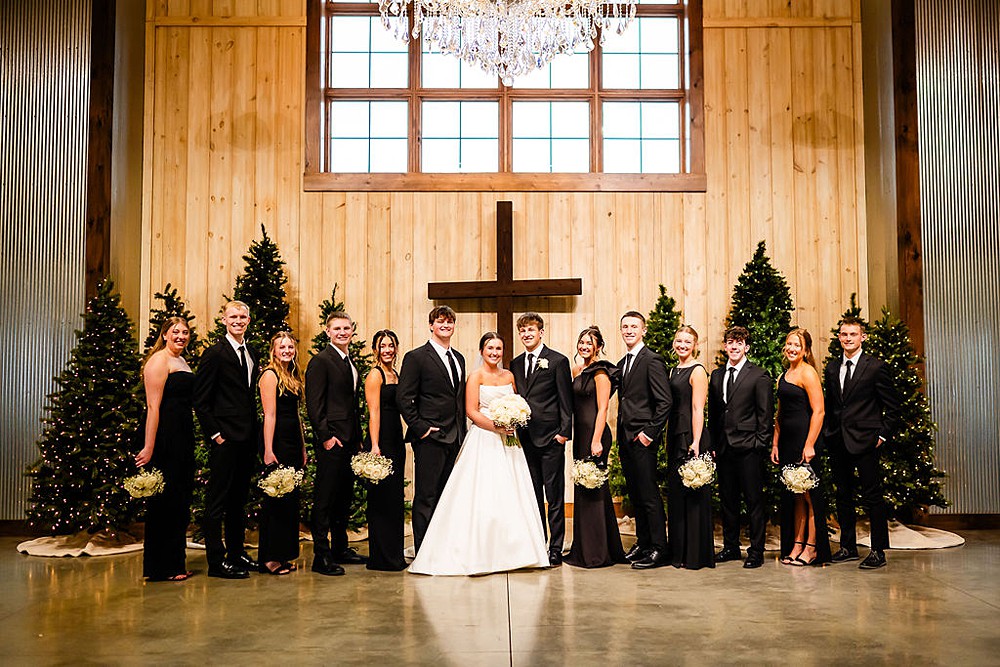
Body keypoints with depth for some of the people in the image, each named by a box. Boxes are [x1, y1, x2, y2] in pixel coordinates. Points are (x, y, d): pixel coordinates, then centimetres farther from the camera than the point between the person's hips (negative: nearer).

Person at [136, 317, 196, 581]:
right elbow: (153, 406, -17)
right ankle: (160, 568, 8)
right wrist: (149, 447, -22)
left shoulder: (182, 362, 19)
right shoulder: (159, 360, -9)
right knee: (164, 502, -2)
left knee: (180, 502, 13)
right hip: (165, 438, -9)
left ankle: (175, 564, 23)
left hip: (183, 438, 9)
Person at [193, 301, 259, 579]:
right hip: (225, 439, -7)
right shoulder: (214, 354, -8)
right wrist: (215, 434, -12)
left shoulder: (252, 353, 14)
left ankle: (237, 553, 26)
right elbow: (200, 401, -9)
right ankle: (216, 561, 4)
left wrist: (255, 430, 10)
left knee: (239, 499, 16)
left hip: (248, 438, 7)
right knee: (218, 500, -1)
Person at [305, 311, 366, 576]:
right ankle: (321, 556, 2)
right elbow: (314, 404, -14)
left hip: (350, 442, 9)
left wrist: (358, 439, 17)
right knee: (324, 499, -3)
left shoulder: (350, 363, 18)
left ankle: (340, 549, 25)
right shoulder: (320, 361, -8)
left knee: (344, 498, 15)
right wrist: (326, 437, -17)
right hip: (332, 442, -8)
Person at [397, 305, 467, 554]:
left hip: (454, 439, 7)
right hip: (430, 438, -7)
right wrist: (419, 428, -13)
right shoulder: (416, 357, -5)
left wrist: (462, 432, 13)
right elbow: (404, 397, -10)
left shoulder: (459, 358, 16)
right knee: (426, 497, -2)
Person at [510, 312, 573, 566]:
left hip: (550, 439, -5)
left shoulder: (558, 361, -2)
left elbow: (566, 400, -5)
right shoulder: (516, 364, 14)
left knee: (554, 496, -1)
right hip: (525, 439, 5)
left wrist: (564, 432, -11)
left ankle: (555, 548, 6)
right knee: (533, 495, 12)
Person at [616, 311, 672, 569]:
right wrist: (621, 435, 13)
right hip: (625, 438, 8)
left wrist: (650, 433, -16)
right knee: (635, 495, 14)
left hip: (642, 438, -8)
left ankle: (659, 549, 2)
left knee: (649, 495, -5)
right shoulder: (622, 363, 17)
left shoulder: (652, 360, -9)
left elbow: (664, 402, -14)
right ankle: (642, 543, 23)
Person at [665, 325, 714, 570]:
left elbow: (698, 409, -14)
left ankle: (695, 554, 4)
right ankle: (678, 552, 21)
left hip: (691, 435, -8)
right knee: (675, 492, 11)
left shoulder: (697, 371, -7)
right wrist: (668, 440, 14)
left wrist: (696, 442, -20)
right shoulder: (674, 370, 17)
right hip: (675, 436, 8)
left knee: (692, 494, -4)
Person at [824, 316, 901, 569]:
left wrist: (883, 435, -7)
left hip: (865, 441, -5)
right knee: (843, 496, 11)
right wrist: (828, 432, 11)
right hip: (838, 442, 6)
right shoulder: (832, 369, 12)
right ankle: (848, 546, 21)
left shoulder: (876, 366, -3)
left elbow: (892, 406, -2)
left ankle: (878, 551, 5)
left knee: (873, 496, -2)